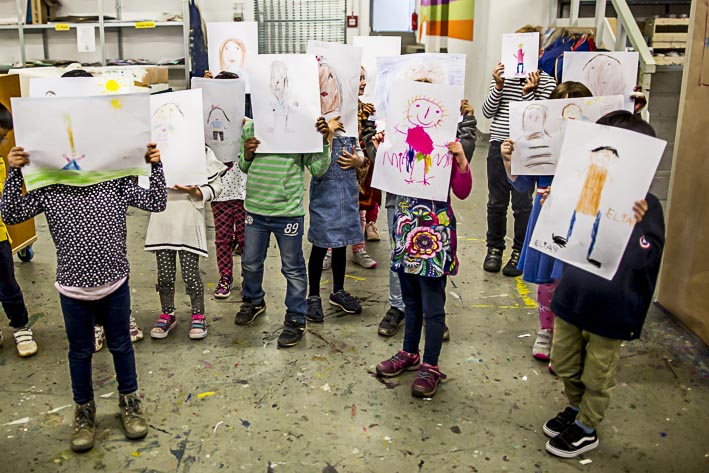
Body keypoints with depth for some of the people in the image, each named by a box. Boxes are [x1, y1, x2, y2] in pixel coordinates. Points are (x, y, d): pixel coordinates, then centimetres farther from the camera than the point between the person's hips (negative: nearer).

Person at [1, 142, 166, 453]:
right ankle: (84, 409, 35)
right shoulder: (47, 190, -3)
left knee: (121, 345, 15)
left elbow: (156, 202, -3)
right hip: (73, 289, 0)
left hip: (115, 285, 0)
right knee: (80, 351, 15)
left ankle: (129, 401, 36)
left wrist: (155, 165, -11)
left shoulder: (116, 183, -3)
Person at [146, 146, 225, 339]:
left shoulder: (202, 151, -1)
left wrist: (198, 193, -16)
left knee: (190, 272, 3)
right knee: (164, 273, 11)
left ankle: (198, 315, 20)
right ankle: (167, 314, 27)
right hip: (162, 217, 3)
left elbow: (216, 184, 2)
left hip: (189, 219, -3)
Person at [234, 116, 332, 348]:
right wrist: (247, 155, -8)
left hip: (288, 212, -4)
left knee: (293, 269, 8)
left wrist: (324, 141, -19)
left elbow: (317, 169, -6)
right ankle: (253, 301, 48)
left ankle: (296, 319, 24)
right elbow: (243, 167, 14)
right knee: (250, 263, 21)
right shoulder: (250, 127, 2)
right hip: (255, 209, 4)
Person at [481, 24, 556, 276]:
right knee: (496, 202, 11)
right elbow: (487, 111, 2)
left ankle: (520, 252, 19)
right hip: (499, 146, 3)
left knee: (522, 204, 4)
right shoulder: (502, 75, 6)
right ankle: (494, 248, 26)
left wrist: (529, 93, -18)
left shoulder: (546, 81, -2)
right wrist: (499, 86, -10)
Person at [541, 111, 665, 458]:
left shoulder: (645, 205, -18)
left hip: (610, 310, -5)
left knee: (597, 376, 15)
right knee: (564, 364, 22)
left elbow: (642, 259, -25)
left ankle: (586, 429, 36)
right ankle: (576, 408, 48)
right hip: (571, 296, 5)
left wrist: (634, 226, -41)